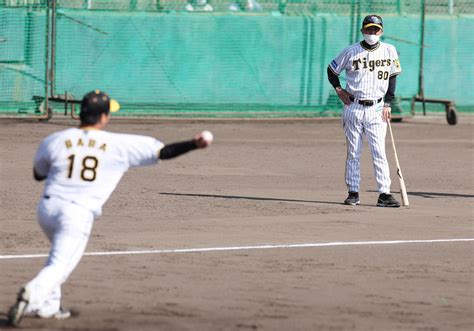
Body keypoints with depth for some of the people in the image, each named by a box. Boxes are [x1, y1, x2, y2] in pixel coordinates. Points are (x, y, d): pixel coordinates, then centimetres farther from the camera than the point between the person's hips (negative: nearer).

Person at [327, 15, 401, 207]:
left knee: (379, 153, -7)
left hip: (376, 109, 0)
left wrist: (387, 104, 3)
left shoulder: (389, 51, 3)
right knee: (353, 153, 4)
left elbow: (392, 77, 10)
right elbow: (332, 70, 12)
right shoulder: (351, 52, 0)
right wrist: (339, 90, -1)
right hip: (353, 107, 0)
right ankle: (353, 193, 9)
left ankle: (384, 194, -9)